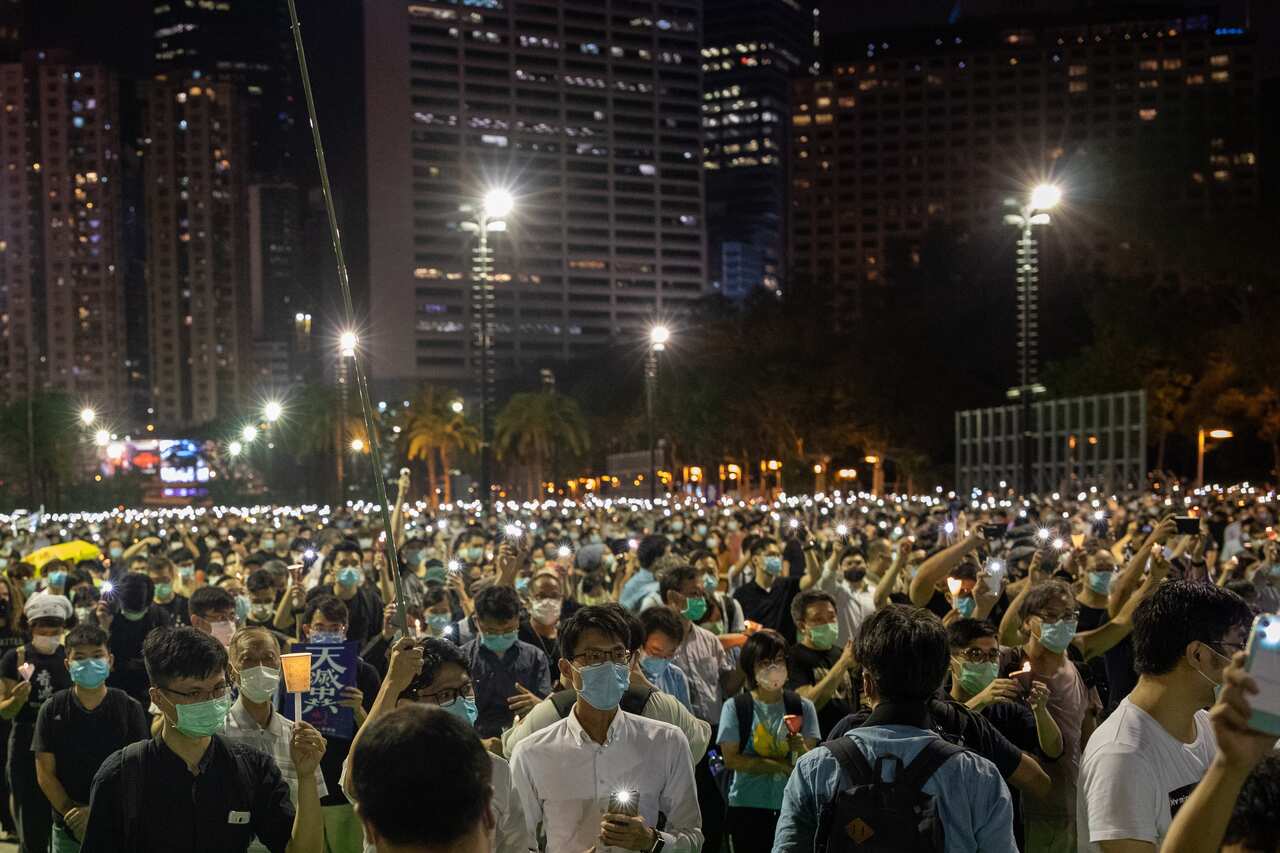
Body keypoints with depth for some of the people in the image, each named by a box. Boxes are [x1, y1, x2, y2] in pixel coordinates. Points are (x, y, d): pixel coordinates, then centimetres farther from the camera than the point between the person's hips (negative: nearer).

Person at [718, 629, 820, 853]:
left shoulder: (802, 707, 3)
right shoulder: (735, 707, -2)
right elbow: (731, 759, -9)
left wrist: (801, 749, -25)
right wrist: (782, 765, -12)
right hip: (747, 808, -1)